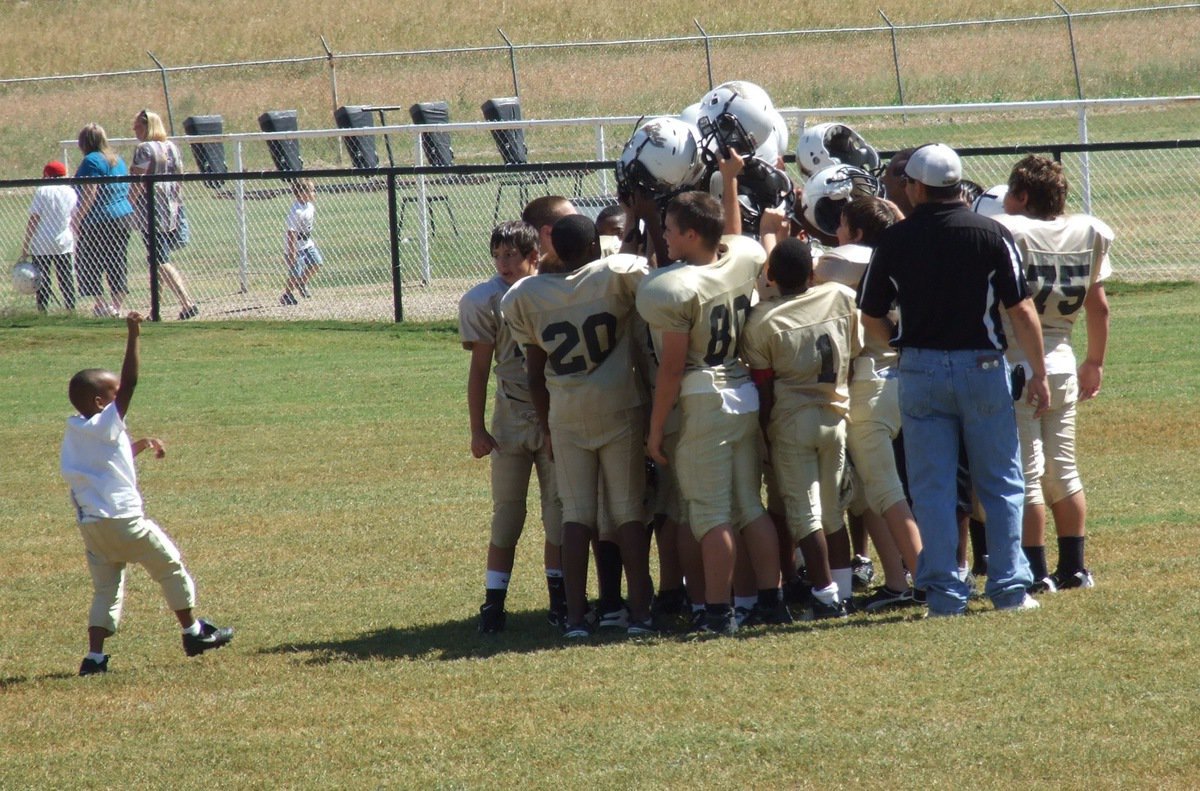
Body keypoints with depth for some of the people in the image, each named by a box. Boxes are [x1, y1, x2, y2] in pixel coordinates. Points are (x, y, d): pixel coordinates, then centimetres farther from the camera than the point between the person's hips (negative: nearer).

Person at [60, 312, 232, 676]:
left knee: (105, 587, 11)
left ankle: (94, 656, -1)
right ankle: (193, 632, 21)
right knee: (170, 565, 11)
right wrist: (133, 338, -23)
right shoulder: (104, 425, -13)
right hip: (122, 520, -8)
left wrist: (140, 445, 19)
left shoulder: (74, 431, 12)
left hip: (90, 523, 8)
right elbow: (129, 384, -21)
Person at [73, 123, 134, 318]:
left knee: (86, 263, 0)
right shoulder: (117, 160, 15)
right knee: (117, 264, 10)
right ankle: (117, 307, 9)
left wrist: (77, 220, -13)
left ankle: (102, 304, -8)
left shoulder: (91, 161, -12)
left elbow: (89, 195, -18)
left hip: (99, 220, -9)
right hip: (124, 216, 9)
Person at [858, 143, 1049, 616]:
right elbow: (1021, 311, -7)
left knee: (933, 489, 6)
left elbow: (871, 316, 5)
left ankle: (944, 593, 3)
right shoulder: (991, 235, -6)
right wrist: (1039, 374, 2)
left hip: (921, 370, 1)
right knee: (1001, 484, 10)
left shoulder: (894, 240, -3)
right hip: (982, 365, -1)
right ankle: (1009, 587, 8)